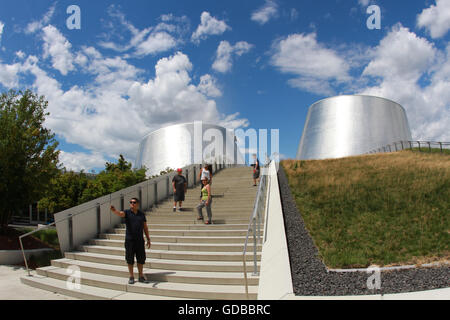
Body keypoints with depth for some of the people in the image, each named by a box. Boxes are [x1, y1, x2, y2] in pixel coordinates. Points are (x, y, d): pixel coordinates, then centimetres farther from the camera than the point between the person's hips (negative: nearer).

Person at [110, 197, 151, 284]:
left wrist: (148, 239, 10)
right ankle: (131, 277, 18)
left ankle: (141, 276, 20)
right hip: (129, 240, -2)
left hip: (140, 240, 2)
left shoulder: (142, 214, 7)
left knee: (141, 258, 7)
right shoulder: (127, 213, -1)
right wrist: (114, 210, -47)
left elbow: (145, 227, 11)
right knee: (130, 259, 4)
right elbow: (119, 213, -23)